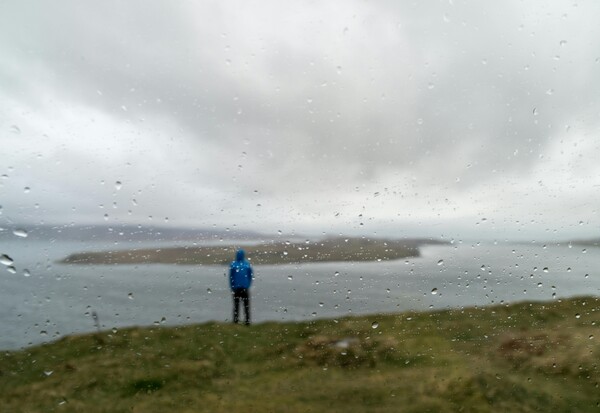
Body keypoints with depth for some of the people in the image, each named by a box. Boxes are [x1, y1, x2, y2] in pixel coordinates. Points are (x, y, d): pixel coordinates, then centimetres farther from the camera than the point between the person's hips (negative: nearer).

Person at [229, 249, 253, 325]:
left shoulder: (233, 264, -6)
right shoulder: (247, 264, -3)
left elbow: (231, 277, -5)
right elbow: (251, 275, 1)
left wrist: (232, 287, 2)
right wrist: (248, 285, 9)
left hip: (236, 287, 0)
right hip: (245, 287, 0)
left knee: (236, 303, 13)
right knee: (246, 304, 7)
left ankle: (235, 319, 18)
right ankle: (247, 320, 8)